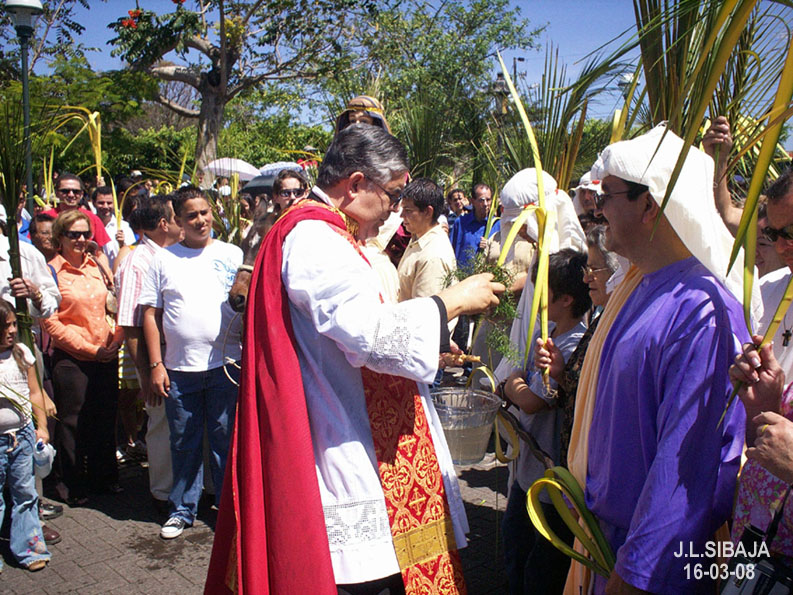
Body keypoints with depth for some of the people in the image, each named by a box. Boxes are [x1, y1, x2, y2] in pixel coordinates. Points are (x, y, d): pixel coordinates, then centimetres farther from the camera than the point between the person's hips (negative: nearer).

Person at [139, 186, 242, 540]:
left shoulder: (232, 254, 6)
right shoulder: (163, 259, 7)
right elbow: (150, 314, 5)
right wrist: (156, 365, -2)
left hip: (225, 365, -1)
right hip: (179, 368, 1)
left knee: (226, 440, 7)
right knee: (184, 443, 11)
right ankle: (182, 509, 27)